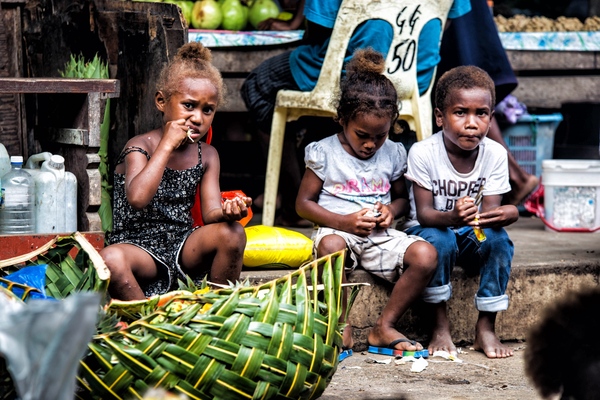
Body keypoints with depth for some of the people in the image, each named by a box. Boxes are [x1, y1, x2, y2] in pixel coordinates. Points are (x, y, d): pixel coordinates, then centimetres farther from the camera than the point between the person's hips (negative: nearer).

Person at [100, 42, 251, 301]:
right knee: (111, 259, -37)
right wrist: (167, 145, -24)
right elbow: (137, 199, -28)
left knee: (232, 233, -23)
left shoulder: (207, 156, 7)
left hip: (183, 248, 5)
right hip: (139, 248, -5)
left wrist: (227, 212, -28)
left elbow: (210, 213, -2)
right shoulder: (140, 147, -9)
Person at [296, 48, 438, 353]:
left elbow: (402, 198, 23)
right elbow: (304, 203, 0)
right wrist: (344, 222, -14)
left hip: (380, 236, 4)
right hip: (337, 230, -4)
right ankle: (342, 327, -23)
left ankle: (385, 327, -12)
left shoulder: (393, 154, 11)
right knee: (330, 247, -41)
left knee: (425, 255, -24)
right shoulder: (324, 153, 0)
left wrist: (391, 210, -3)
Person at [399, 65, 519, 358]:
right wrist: (453, 217, -46)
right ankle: (440, 326, -19)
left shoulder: (495, 155, -11)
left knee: (499, 240, -28)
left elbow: (490, 211, -16)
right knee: (439, 240, -35)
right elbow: (424, 213, -23)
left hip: (471, 235, 3)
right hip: (430, 228, -3)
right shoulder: (423, 153, -20)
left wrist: (504, 214, -42)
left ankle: (486, 327, -16)